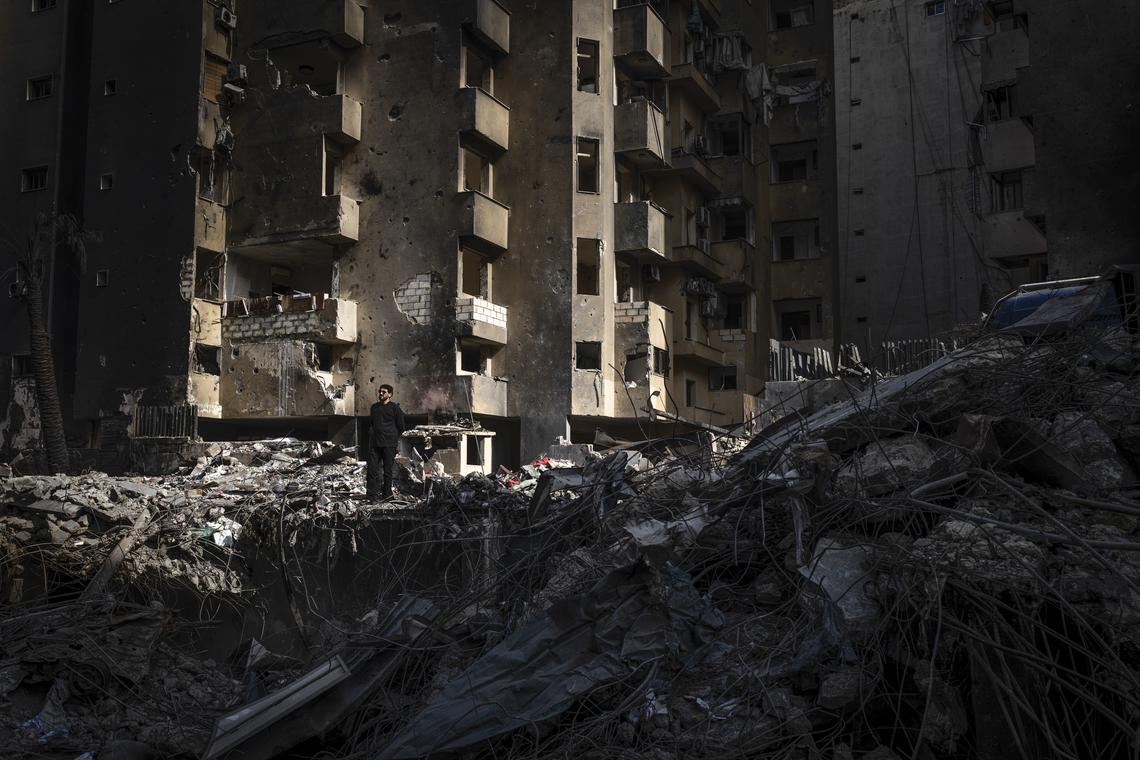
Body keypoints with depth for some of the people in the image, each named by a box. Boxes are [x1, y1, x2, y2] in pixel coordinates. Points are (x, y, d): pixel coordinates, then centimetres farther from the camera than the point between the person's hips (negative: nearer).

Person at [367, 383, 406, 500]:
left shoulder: (395, 407, -3)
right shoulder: (374, 407, 14)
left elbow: (401, 426, 1)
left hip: (389, 444, -5)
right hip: (375, 442, 5)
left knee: (388, 470, 2)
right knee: (372, 468, -2)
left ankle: (387, 493, 11)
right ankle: (371, 494, -1)